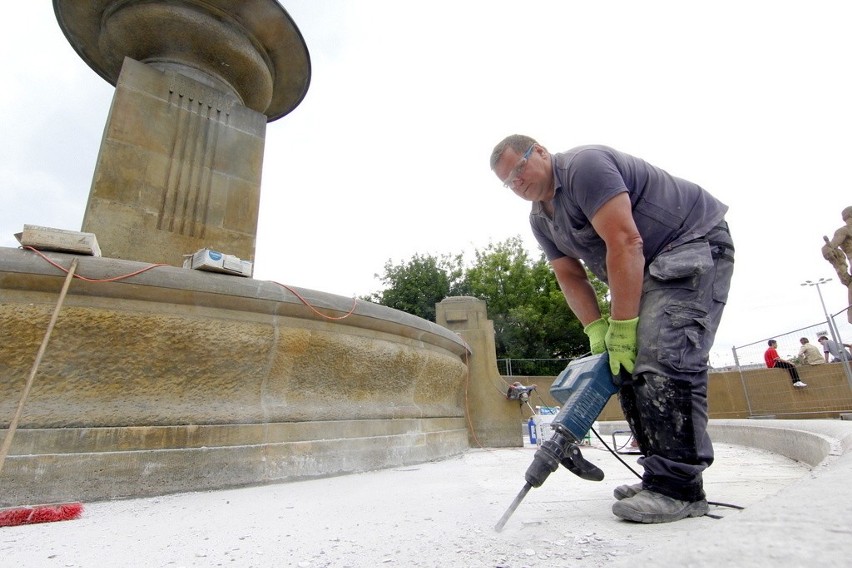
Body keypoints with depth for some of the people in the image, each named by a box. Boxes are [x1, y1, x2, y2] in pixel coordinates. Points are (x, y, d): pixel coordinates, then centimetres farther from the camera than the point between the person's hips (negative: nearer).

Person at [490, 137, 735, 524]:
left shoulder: (584, 166, -20)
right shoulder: (540, 219, 7)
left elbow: (625, 242, -28)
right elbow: (570, 277, 5)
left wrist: (622, 327, -26)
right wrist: (597, 330, -8)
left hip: (694, 242, -9)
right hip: (647, 270, 9)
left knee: (663, 358, -21)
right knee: (630, 364, 2)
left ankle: (678, 488, -14)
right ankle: (662, 476, 10)